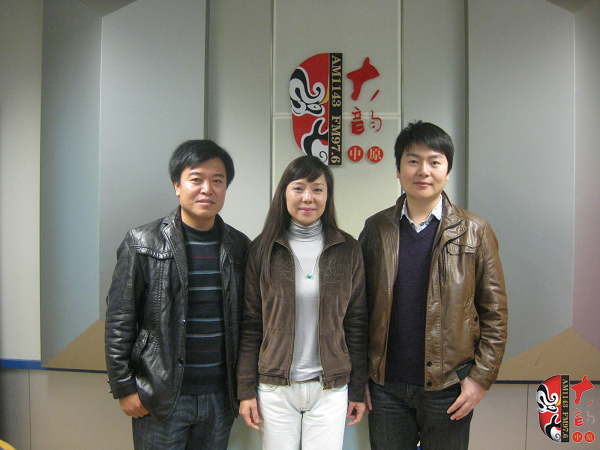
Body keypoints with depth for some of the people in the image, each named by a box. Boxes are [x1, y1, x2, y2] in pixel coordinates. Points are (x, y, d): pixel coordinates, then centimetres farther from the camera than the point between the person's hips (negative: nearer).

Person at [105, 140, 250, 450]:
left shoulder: (239, 247, 3)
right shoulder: (143, 244, -7)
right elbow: (119, 321, -5)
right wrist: (124, 388, -6)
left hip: (219, 397, 3)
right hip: (160, 398, -3)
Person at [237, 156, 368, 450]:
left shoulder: (347, 250, 0)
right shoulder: (263, 249, -1)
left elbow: (356, 323, 3)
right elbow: (250, 325, 0)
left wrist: (358, 390, 3)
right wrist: (246, 390, -2)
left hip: (331, 389, 1)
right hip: (275, 389, 0)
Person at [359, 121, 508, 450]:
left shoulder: (475, 231, -1)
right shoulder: (376, 228, 3)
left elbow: (494, 313, 0)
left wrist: (481, 377, -6)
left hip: (449, 386, -1)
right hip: (386, 384, 1)